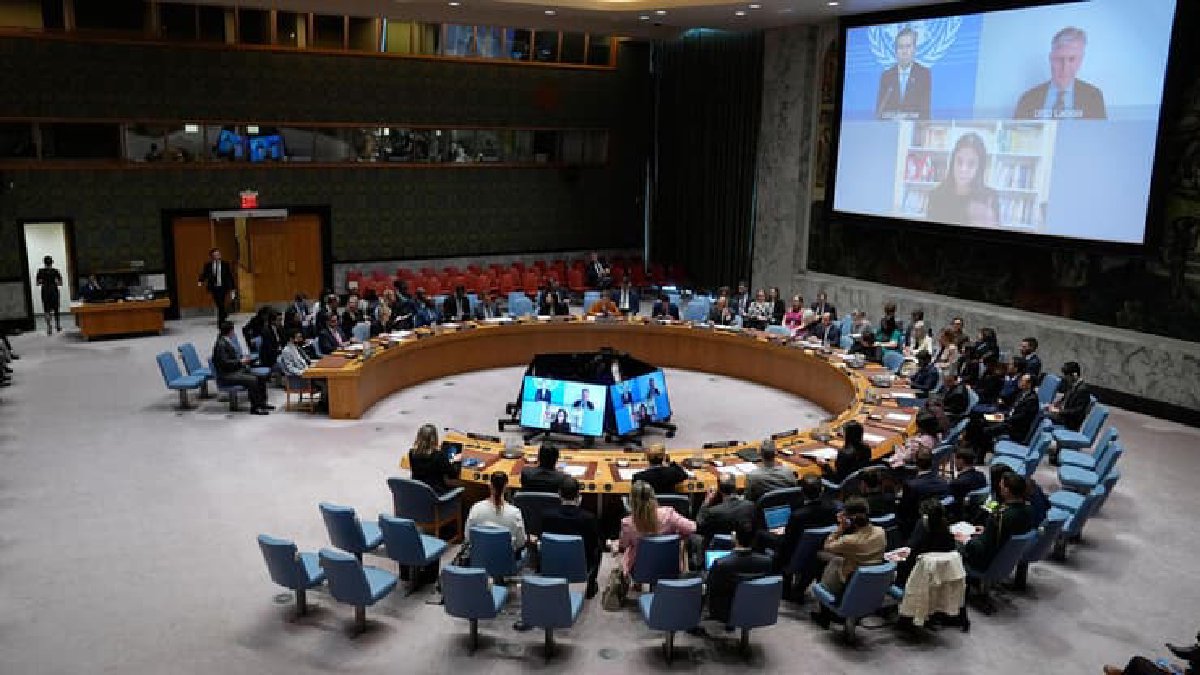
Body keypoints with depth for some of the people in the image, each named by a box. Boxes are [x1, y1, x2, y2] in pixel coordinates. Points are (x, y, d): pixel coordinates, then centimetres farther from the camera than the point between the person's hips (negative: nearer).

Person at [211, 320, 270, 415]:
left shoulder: (228, 342, 12)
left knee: (260, 377, 2)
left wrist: (243, 359, 5)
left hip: (237, 370, 10)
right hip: (226, 375, -10)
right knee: (252, 380, -26)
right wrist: (240, 362, -18)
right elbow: (224, 363, -24)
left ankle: (262, 403, 9)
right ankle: (255, 408, -18)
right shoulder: (221, 344, -17)